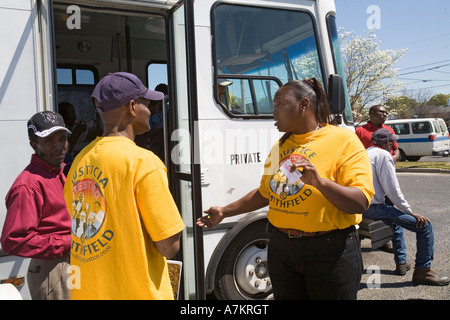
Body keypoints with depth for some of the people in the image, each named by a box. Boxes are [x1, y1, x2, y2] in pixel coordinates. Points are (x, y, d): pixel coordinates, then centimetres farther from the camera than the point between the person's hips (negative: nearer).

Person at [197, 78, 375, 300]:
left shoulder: (343, 140, -10)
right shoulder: (280, 146, 9)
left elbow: (360, 203, -18)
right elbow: (265, 193, 17)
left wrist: (320, 181, -32)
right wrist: (224, 212, 16)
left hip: (330, 251, -5)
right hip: (281, 247, 6)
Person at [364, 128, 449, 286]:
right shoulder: (383, 155, -8)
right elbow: (393, 190, -13)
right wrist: (411, 212, -4)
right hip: (373, 207, -10)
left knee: (397, 216, 35)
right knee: (425, 225, -8)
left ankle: (401, 262, 36)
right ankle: (422, 271, 3)